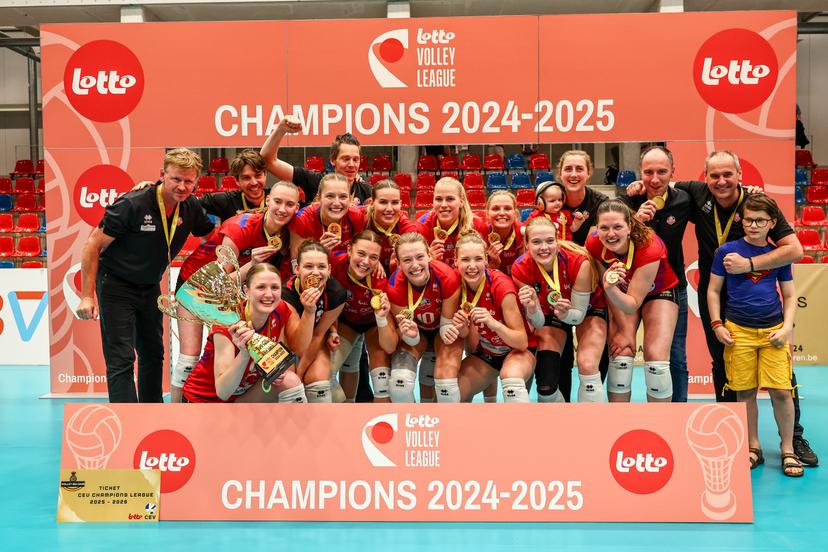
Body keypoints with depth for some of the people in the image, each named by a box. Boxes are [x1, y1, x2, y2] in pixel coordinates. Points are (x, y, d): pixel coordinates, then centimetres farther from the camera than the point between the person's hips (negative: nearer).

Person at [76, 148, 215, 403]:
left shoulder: (191, 207, -8)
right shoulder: (131, 204, -25)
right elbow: (93, 245, -20)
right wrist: (87, 296, -22)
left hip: (150, 288, 7)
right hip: (116, 288, -7)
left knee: (153, 353, 18)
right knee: (121, 360, -10)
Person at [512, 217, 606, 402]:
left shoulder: (579, 262, -33)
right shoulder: (520, 269, -27)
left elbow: (579, 314, -21)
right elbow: (539, 323, -20)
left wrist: (565, 314, -44)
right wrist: (531, 308, -42)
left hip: (587, 309, -1)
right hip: (550, 313, 2)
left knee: (587, 367, -23)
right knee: (545, 382, -12)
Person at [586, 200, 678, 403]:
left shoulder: (650, 249, -36)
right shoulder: (594, 245, -26)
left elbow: (633, 303, -32)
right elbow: (610, 291, -13)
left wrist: (612, 289, -52)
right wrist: (625, 331, -12)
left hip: (659, 292, -2)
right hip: (620, 295, 3)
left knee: (657, 359, -15)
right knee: (620, 357, -12)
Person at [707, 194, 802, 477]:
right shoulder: (727, 251, 1)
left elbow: (790, 296, 13)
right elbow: (713, 290, 5)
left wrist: (787, 327, 0)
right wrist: (717, 324, -3)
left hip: (773, 330, 1)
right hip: (738, 331, -1)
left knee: (781, 390, -4)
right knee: (745, 392, 5)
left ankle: (788, 450, 12)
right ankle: (753, 448, 21)